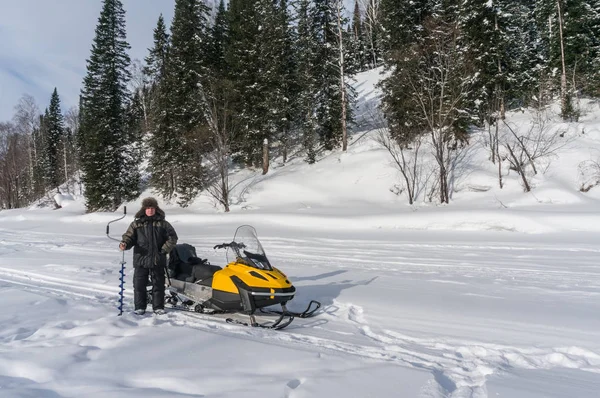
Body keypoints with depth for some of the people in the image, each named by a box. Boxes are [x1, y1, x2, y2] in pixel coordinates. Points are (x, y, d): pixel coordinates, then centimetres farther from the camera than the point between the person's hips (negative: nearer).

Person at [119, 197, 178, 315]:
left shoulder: (163, 223, 5)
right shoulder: (136, 224, 6)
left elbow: (172, 237, 5)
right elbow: (129, 236, 3)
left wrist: (165, 249, -5)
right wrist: (125, 244, -18)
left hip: (158, 260, 0)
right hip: (140, 260, 0)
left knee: (158, 284, 7)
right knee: (139, 284, 4)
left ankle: (158, 307, 18)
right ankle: (140, 307, 17)